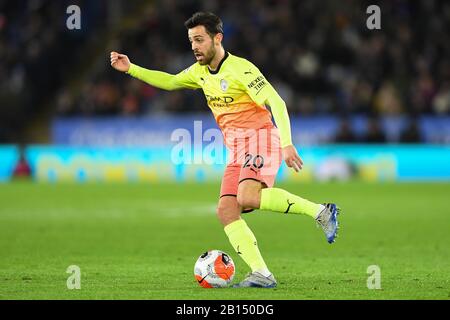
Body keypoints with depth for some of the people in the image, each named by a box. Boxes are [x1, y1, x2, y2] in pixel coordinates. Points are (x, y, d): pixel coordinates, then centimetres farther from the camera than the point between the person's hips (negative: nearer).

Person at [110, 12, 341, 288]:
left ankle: (320, 211, -21)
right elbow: (168, 82, 29)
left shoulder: (240, 69, -11)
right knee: (226, 210, -9)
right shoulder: (200, 72, 14)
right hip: (238, 151, 8)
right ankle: (262, 275, -14)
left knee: (247, 197, -32)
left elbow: (276, 102, -17)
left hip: (260, 139, -8)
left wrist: (287, 143, -27)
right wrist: (130, 68, 18)